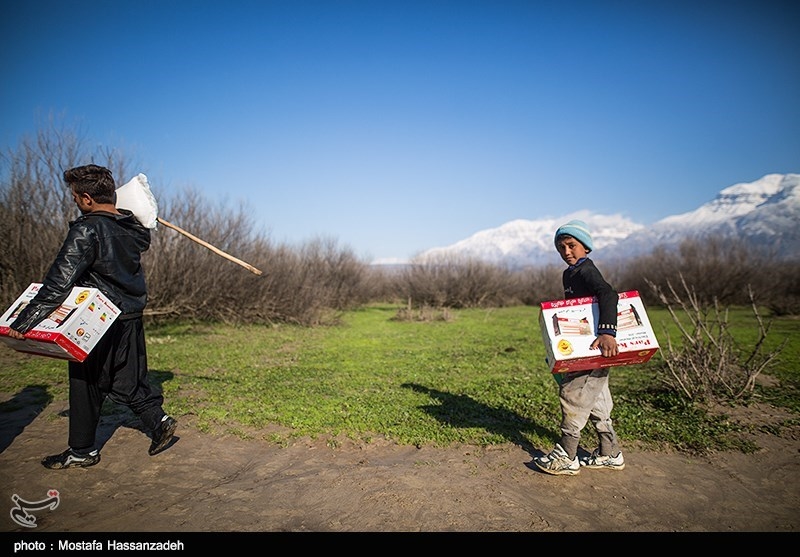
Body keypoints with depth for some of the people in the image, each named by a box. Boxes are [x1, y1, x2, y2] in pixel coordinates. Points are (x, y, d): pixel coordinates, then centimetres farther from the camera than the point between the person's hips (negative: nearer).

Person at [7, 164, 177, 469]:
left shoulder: (86, 230, -18)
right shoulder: (132, 227, 2)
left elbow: (58, 282, -22)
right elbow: (144, 240, 29)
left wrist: (23, 322, -20)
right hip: (131, 318, 7)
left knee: (85, 383, 9)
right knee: (127, 380, 19)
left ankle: (82, 451, 21)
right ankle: (159, 419, 10)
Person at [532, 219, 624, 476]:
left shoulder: (586, 271, -16)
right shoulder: (570, 274, 15)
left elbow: (608, 295, -34)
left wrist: (607, 332, -46)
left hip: (594, 348, -10)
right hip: (583, 348, 10)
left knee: (572, 393, -6)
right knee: (595, 399, 16)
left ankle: (566, 457, 4)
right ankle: (610, 454, 28)